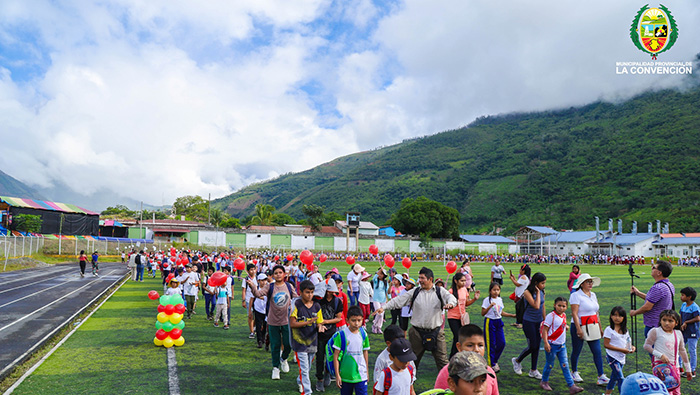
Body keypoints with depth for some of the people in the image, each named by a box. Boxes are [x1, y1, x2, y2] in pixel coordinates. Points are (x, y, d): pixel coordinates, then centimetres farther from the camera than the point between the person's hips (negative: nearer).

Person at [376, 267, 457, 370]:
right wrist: (384, 307, -6)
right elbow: (399, 300, 3)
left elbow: (452, 298, -13)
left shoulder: (440, 291, 1)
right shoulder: (414, 292, 4)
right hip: (417, 332, 2)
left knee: (442, 359, 4)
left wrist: (450, 304, -38)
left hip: (436, 332, -1)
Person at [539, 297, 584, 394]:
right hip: (552, 345, -6)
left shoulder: (564, 315, 6)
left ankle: (571, 386, 3)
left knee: (565, 366, 4)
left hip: (562, 345, 6)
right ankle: (544, 382, 26)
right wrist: (546, 343, -23)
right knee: (550, 364, 7)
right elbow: (545, 330, -17)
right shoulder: (551, 316, -17)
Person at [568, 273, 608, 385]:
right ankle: (575, 373, 23)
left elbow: (596, 312, 19)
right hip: (579, 326, -6)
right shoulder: (576, 295, -11)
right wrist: (578, 329, -22)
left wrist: (600, 327, 18)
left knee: (597, 351, 0)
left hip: (593, 327, 6)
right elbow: (574, 313, -17)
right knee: (576, 351, 6)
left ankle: (601, 376, 3)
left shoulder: (593, 295, 12)